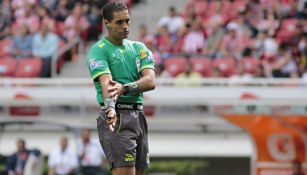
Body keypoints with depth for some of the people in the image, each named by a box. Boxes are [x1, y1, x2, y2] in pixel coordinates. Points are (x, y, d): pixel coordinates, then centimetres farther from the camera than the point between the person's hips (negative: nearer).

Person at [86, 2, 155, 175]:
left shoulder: (139, 48, 13)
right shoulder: (98, 50, -3)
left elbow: (150, 81, -3)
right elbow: (106, 83, -20)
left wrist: (124, 88, -21)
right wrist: (110, 108, -39)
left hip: (138, 117, 6)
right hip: (117, 117, -6)